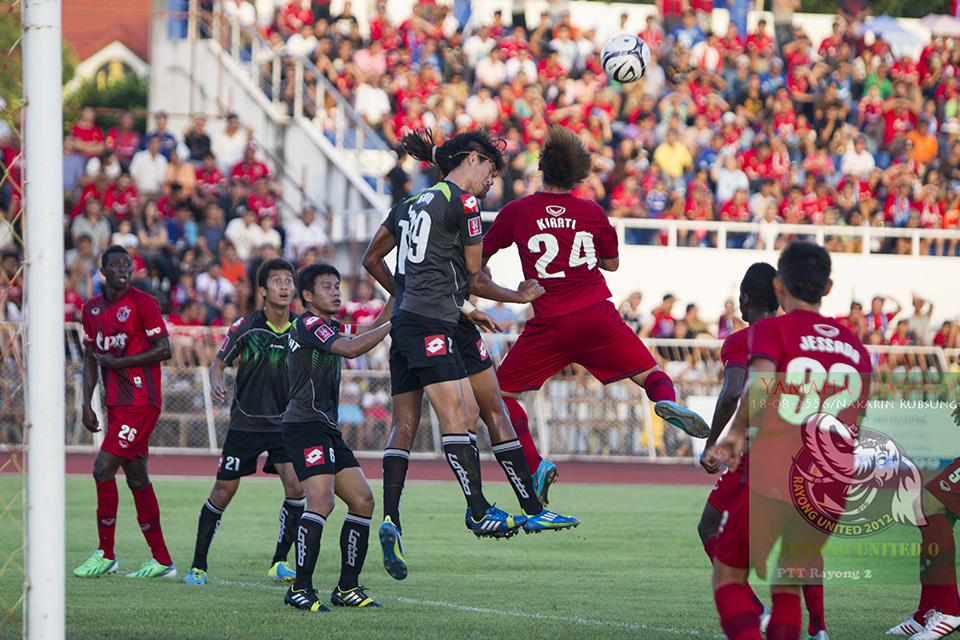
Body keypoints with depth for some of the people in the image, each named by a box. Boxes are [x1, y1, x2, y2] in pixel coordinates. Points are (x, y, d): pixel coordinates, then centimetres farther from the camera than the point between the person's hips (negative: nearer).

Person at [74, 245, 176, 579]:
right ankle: (162, 561, 12)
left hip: (141, 402, -7)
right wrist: (87, 404, 12)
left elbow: (164, 350, -10)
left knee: (103, 469, -12)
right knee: (137, 479, 8)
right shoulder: (92, 308, 13)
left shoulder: (143, 303, -8)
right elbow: (91, 358, 20)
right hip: (116, 402, 7)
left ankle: (106, 554, -3)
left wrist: (118, 362, -13)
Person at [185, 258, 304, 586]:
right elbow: (219, 363, 1)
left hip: (285, 422, 1)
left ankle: (279, 562, -2)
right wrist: (216, 383, -20)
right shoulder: (245, 327, -7)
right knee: (223, 491, 0)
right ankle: (198, 565, 14)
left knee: (295, 485, -17)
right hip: (245, 421, -1)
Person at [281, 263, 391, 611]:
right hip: (305, 425, -10)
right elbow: (351, 348, -21)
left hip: (327, 430, 10)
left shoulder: (332, 328, 21)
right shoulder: (308, 325, -8)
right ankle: (300, 589, -24)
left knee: (362, 501, 6)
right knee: (321, 501, -23)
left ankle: (347, 588, 10)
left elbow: (372, 329, 29)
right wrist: (394, 324, -16)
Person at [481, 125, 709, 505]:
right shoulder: (593, 213, 5)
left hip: (550, 326, -2)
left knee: (501, 392, 10)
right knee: (648, 372, 13)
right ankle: (667, 401, -22)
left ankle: (534, 466, -8)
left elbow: (478, 257, 11)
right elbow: (612, 263, 20)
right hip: (599, 317, 2)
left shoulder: (516, 213, 0)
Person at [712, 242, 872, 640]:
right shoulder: (856, 349, 16)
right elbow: (854, 427, 18)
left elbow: (762, 382, -21)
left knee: (728, 578, 10)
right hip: (828, 497, 5)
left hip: (768, 485, -5)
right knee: (787, 588, 18)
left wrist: (737, 432, -7)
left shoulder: (771, 330, -1)